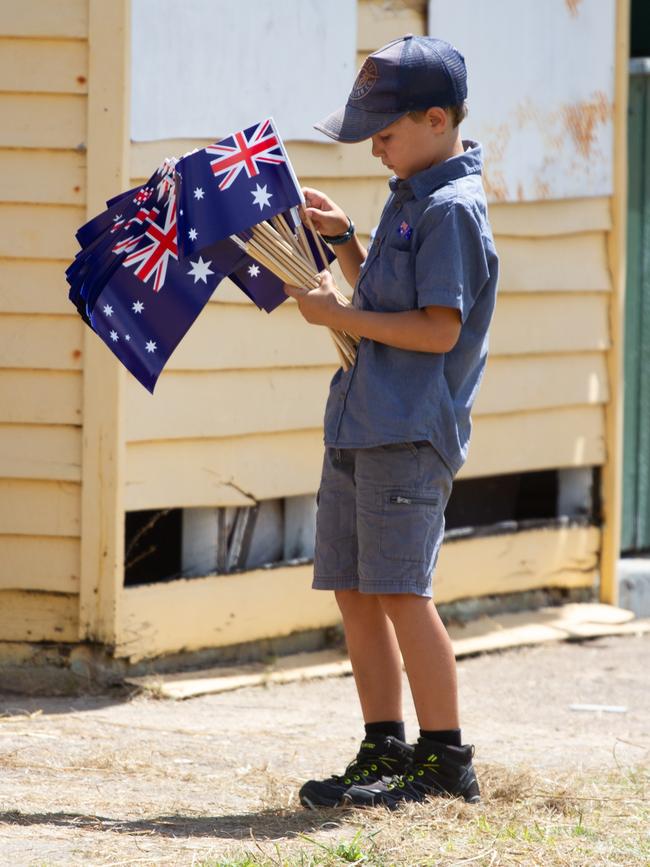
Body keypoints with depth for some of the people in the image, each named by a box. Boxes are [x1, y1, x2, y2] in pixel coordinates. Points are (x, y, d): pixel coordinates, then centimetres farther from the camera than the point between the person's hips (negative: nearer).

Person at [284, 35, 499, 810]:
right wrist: (342, 239, 12)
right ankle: (383, 753, 15)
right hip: (360, 422, 10)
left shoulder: (453, 209, -13)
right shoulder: (409, 197, 18)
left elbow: (439, 328, -19)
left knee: (400, 591, -10)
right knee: (353, 591, 9)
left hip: (411, 429, -10)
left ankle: (446, 760, -3)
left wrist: (336, 314, -13)